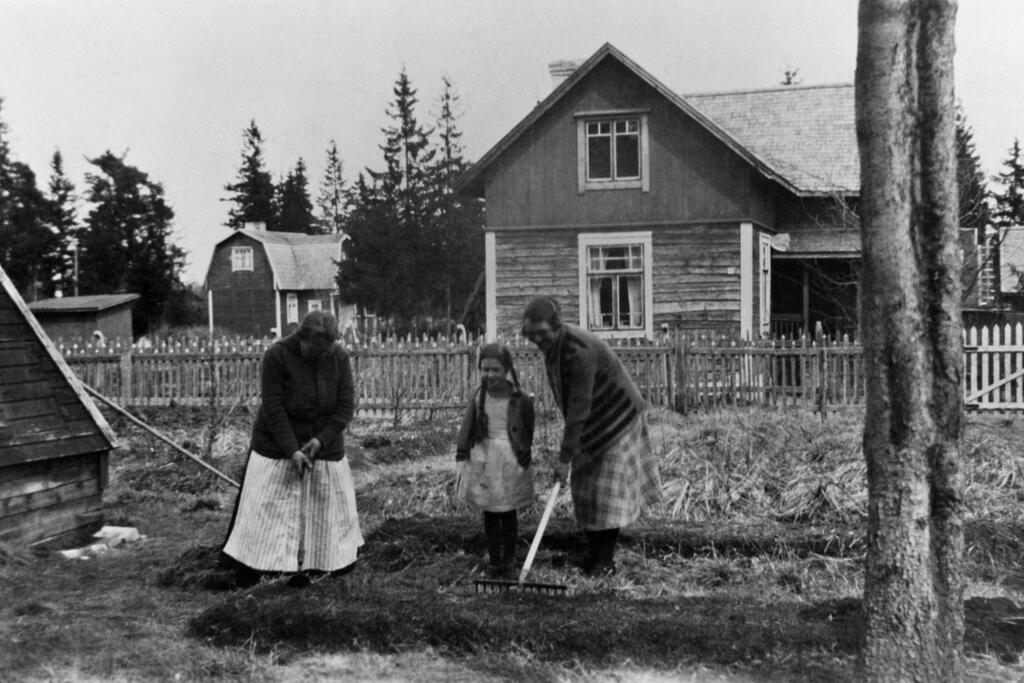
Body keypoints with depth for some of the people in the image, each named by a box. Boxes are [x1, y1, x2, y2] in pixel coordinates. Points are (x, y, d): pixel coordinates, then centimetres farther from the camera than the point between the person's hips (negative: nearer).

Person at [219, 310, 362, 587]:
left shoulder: (339, 358, -9)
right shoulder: (277, 356, -18)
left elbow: (346, 406, -8)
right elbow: (273, 408, -19)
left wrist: (320, 440, -20)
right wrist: (292, 451, -25)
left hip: (323, 447, 3)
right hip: (278, 447, -3)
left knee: (321, 510, 5)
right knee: (266, 512, -1)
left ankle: (308, 568, 15)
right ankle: (248, 568, 8)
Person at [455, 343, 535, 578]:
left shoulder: (521, 400, -7)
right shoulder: (477, 398, -2)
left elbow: (528, 434, 2)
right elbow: (466, 431, 2)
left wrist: (525, 458, 1)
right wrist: (463, 458, -4)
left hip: (511, 462, -1)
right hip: (484, 460, 2)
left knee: (509, 513, 9)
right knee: (489, 514, 6)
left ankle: (509, 559, 23)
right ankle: (494, 561, 15)